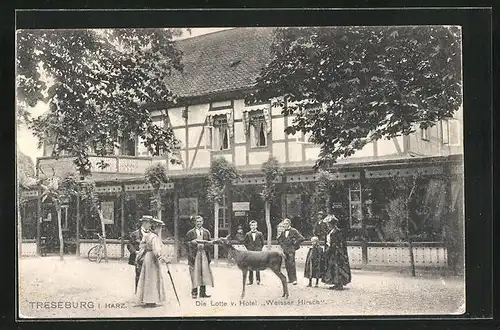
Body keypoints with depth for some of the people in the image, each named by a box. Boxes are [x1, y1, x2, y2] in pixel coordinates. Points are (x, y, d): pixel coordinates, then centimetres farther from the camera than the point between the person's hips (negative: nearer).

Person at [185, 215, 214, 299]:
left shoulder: (206, 232, 15)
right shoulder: (190, 233, 6)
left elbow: (210, 242, 13)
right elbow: (187, 243, 4)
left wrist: (205, 244, -7)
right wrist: (193, 242, -14)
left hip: (204, 253, 3)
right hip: (194, 254, -3)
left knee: (204, 272, 0)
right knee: (195, 272, -6)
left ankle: (203, 292, 7)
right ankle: (194, 292, 1)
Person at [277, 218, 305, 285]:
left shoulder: (293, 231, -5)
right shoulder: (283, 232, 12)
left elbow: (301, 238, -9)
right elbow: (279, 239, 29)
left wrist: (295, 243, -6)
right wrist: (282, 245, 16)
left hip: (291, 250, -6)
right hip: (285, 250, 6)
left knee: (291, 264, -14)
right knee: (286, 265, 5)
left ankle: (294, 279, -12)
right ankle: (290, 279, 12)